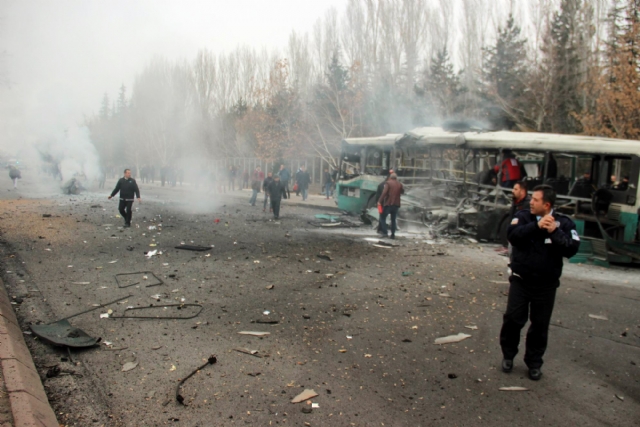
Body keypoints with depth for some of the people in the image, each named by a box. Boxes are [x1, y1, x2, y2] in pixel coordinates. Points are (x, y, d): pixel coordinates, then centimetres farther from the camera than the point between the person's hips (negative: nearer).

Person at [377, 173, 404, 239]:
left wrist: (380, 201, -15)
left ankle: (385, 232, -5)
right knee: (393, 220, 13)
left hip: (388, 204, -5)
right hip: (396, 204, 5)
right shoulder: (399, 184, 10)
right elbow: (402, 192, 28)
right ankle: (393, 234, 10)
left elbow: (384, 193, -17)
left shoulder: (388, 183, -5)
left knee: (382, 217, 6)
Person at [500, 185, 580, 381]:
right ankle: (508, 355, 22)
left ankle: (534, 363, 27)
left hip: (546, 284, 0)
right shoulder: (523, 216, -5)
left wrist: (554, 232, -29)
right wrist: (536, 226, -32)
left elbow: (572, 249, -18)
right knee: (513, 319, -1)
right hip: (520, 280, 0)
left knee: (540, 325, 10)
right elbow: (512, 235, -23)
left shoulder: (563, 223, -5)